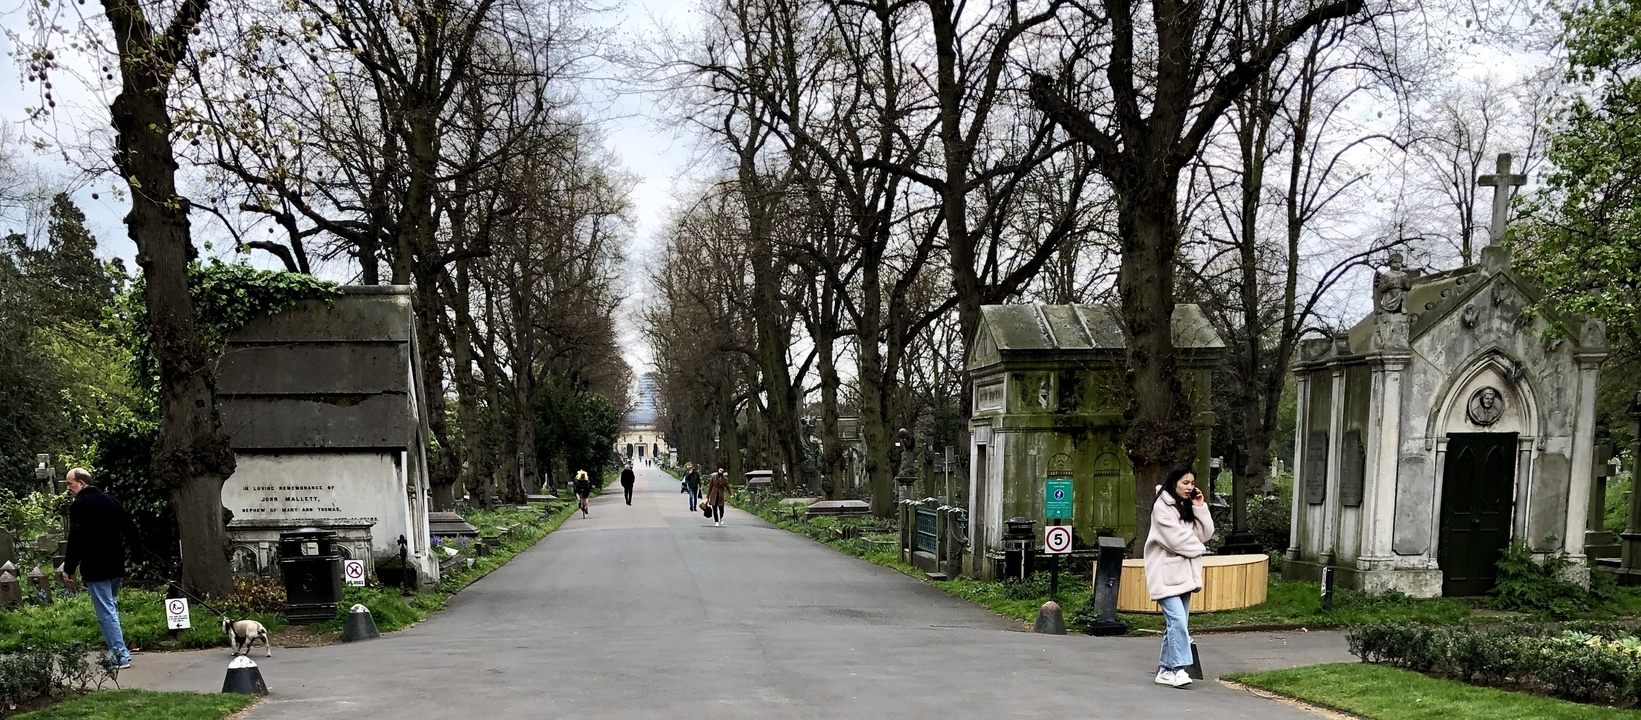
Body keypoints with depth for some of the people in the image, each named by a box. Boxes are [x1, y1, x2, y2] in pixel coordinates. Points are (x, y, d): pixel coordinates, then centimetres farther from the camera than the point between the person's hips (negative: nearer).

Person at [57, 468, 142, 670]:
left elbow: (76, 540, -16)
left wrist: (69, 568, -10)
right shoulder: (109, 500, 12)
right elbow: (130, 529, 13)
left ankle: (120, 655, -7)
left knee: (106, 612, -5)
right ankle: (117, 651, 16)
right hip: (116, 566, 7)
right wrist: (135, 555, 19)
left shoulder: (79, 506, -9)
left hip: (95, 568, -7)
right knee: (112, 608, 17)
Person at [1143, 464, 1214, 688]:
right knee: (1178, 620, -18)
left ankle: (1165, 670, 14)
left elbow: (1205, 535, 8)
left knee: (1176, 623, 8)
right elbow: (1175, 539, -17)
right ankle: (1179, 668, -17)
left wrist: (1200, 508, -2)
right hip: (1166, 573, -8)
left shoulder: (1188, 507, 14)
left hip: (1184, 572, 8)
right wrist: (1199, 549, -2)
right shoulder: (1162, 507, -11)